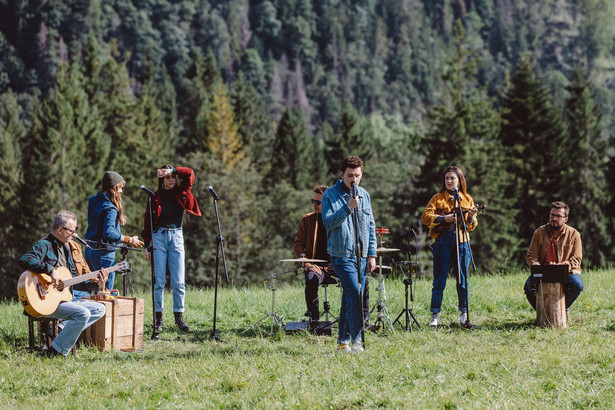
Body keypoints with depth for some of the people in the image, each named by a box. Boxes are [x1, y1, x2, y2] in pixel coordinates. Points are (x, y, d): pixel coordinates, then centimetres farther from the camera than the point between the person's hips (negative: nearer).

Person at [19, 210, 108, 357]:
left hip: (66, 297, 9)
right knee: (83, 313, -28)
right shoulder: (45, 245, -11)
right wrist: (51, 270, -35)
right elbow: (24, 260, -32)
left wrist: (96, 282, 8)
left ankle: (66, 330, -7)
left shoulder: (65, 248, 18)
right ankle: (56, 351, -19)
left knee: (99, 309, 6)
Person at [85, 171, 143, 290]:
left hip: (89, 250, 8)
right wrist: (130, 240, -18)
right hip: (104, 253, -8)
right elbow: (109, 233, -28)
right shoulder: (110, 209, -18)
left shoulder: (93, 201, 7)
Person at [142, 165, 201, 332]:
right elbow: (148, 221, 6)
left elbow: (189, 174, -4)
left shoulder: (181, 193, 8)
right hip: (159, 236, -1)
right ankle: (158, 317, 2)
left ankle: (179, 317, 4)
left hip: (176, 237, 1)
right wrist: (147, 245, 0)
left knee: (179, 282, -3)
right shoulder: (155, 197, 5)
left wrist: (172, 170, -13)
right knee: (159, 281, -2)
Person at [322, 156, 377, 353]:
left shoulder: (364, 195, 13)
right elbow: (328, 222, -12)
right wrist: (347, 208, -23)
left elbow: (370, 226, 17)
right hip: (341, 254, -6)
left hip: (361, 255, 6)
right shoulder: (330, 195, -3)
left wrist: (372, 254, 11)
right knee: (354, 292, -18)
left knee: (349, 297, 8)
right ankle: (356, 340, -17)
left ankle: (343, 341, 15)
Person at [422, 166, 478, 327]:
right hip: (442, 241, -2)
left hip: (461, 241, 2)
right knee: (439, 281, -2)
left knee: (462, 280, 5)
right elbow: (426, 217, -5)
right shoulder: (437, 198, 6)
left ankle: (463, 313, 15)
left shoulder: (467, 199, 12)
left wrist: (470, 217, -12)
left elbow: (471, 226, 10)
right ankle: (435, 315, 3)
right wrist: (444, 218, -18)